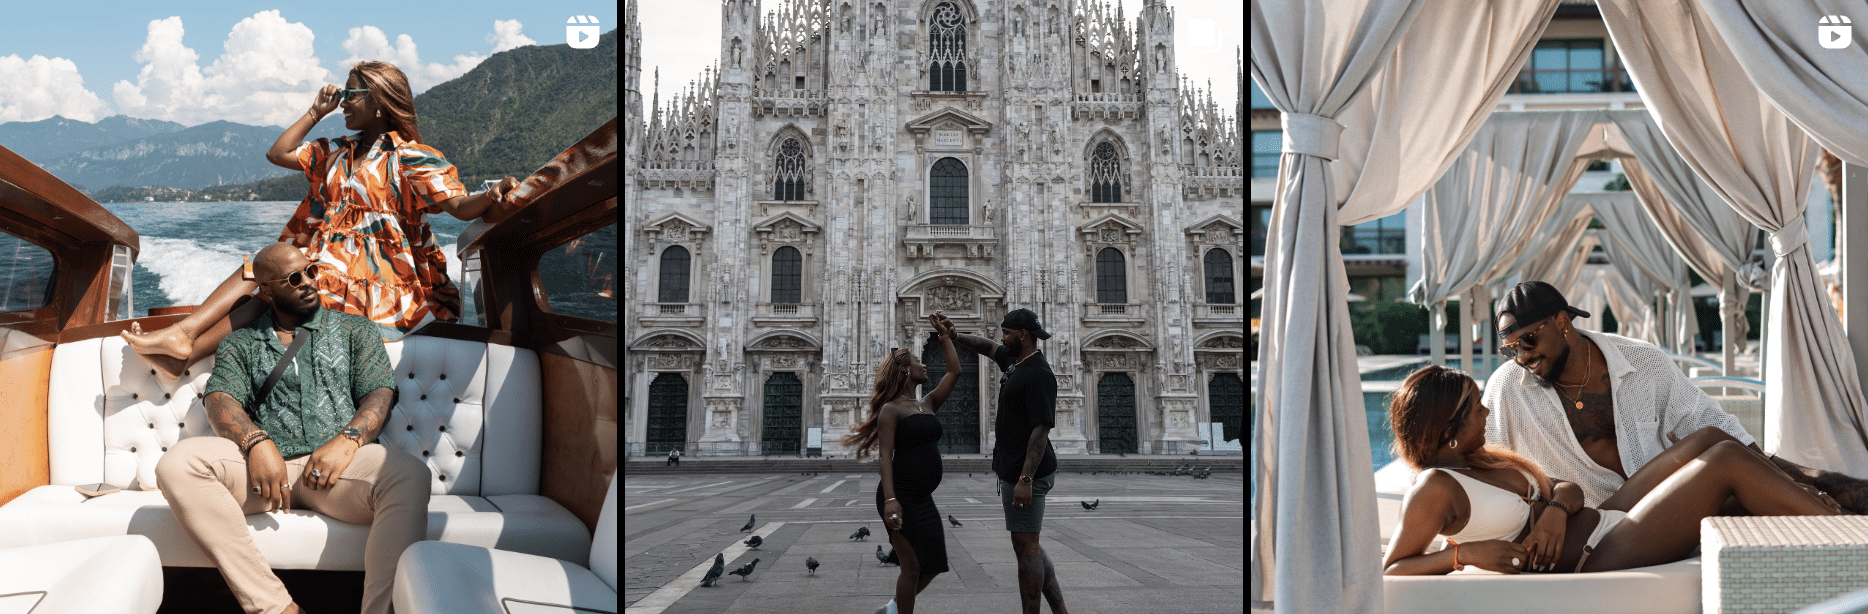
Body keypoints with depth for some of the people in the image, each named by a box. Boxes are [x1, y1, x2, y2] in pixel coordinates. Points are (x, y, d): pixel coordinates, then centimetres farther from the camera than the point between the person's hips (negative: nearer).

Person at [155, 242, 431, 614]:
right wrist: (257, 443, -15)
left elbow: (380, 393, 9)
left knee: (410, 476, -35)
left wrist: (347, 440, -12)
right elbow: (221, 399, 7)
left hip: (337, 462, -1)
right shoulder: (239, 344, 23)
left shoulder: (355, 330, 22)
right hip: (264, 467, 2)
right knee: (177, 463, -29)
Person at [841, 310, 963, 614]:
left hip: (923, 498, 8)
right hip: (901, 495, -8)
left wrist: (945, 335, 19)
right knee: (912, 565, -5)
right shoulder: (892, 409, -7)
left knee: (932, 565, 10)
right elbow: (885, 455, -15)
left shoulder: (928, 404, 15)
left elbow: (954, 372, 16)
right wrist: (890, 499, -25)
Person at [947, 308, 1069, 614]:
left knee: (1026, 547, -6)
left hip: (1025, 473, -10)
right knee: (1028, 546, 12)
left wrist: (1025, 479, -27)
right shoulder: (1015, 361, 12)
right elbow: (988, 347, 34)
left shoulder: (1039, 374, -16)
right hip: (1012, 470, 10)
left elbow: (1041, 430, -22)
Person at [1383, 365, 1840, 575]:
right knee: (1726, 459, -9)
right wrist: (1463, 553, -31)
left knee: (1710, 438, 6)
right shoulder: (1434, 489, -19)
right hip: (1597, 558, -10)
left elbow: (1566, 487, 11)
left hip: (1605, 521, 10)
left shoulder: (1484, 458, 9)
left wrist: (1557, 508, -13)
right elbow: (1390, 570, -23)